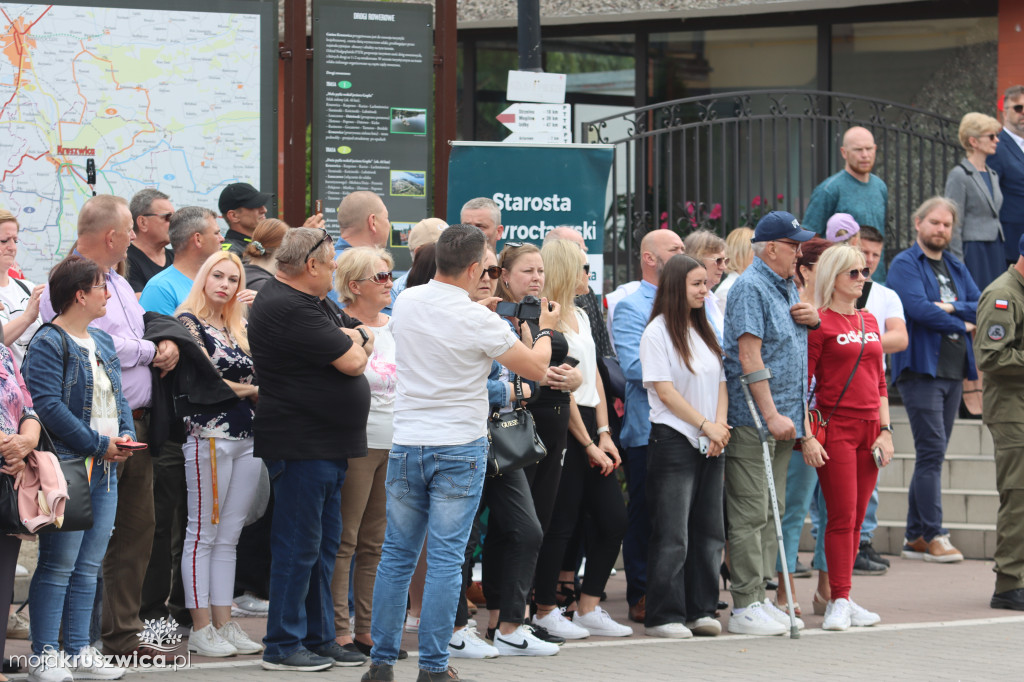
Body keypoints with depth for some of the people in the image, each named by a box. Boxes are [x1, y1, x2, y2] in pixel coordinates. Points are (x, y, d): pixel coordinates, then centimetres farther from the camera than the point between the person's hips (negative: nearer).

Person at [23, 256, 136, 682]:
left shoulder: (102, 343, 18)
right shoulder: (48, 344, -10)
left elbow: (117, 396, 23)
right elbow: (46, 405, -19)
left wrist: (125, 435, 3)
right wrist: (97, 444, -17)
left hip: (105, 470, 8)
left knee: (88, 566, 10)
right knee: (58, 564, -6)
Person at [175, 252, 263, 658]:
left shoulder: (238, 329, 18)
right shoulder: (189, 322, -2)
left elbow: (254, 383, 17)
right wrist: (252, 390, -1)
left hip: (246, 438, 7)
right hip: (209, 436, -7)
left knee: (229, 538, 8)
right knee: (203, 535, -3)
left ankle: (224, 623, 10)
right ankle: (201, 628, -1)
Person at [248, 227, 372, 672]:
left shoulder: (312, 303, 16)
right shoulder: (289, 310, -19)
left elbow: (366, 344, 18)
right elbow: (353, 361, -18)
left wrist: (354, 341, -4)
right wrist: (354, 344, 3)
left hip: (328, 445, 11)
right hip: (301, 446, -11)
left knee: (324, 546, 14)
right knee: (299, 546, -5)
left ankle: (319, 639, 21)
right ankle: (283, 646, 0)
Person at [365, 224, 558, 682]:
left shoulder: (406, 303, 1)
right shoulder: (478, 322, -14)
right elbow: (537, 369, -3)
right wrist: (545, 330, 15)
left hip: (407, 443, 4)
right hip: (460, 447, -4)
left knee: (396, 555, 10)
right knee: (445, 559, -2)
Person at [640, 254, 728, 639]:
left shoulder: (705, 332, 16)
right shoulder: (658, 332, -5)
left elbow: (720, 383, 14)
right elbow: (665, 391, -10)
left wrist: (720, 425, -3)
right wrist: (704, 425, -12)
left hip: (710, 445, 7)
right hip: (673, 439, -7)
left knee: (709, 530, 6)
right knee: (672, 534, -7)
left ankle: (700, 610, 13)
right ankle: (664, 616, -3)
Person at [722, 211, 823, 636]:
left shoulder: (788, 288, 16)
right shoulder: (750, 287, -12)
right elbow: (749, 355, -19)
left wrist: (813, 319, 6)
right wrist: (771, 415, -23)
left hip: (784, 417, 9)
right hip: (753, 419, -9)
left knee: (772, 511, 12)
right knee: (751, 513, -7)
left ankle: (760, 597, 17)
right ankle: (745, 607, -5)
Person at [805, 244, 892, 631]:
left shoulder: (869, 321, 15)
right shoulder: (819, 323, -5)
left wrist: (885, 430, 10)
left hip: (868, 428, 6)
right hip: (835, 427, -6)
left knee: (855, 519, 7)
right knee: (842, 516, -9)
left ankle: (842, 600, 11)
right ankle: (839, 602, -6)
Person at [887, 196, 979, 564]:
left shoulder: (956, 268, 18)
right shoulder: (905, 265, -3)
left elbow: (981, 309, 8)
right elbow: (919, 308, -17)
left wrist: (952, 307, -11)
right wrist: (963, 325, -7)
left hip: (953, 370, 7)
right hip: (921, 368, -7)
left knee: (932, 455, 8)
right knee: (932, 450, -12)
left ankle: (916, 538, 12)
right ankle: (932, 536, -10)